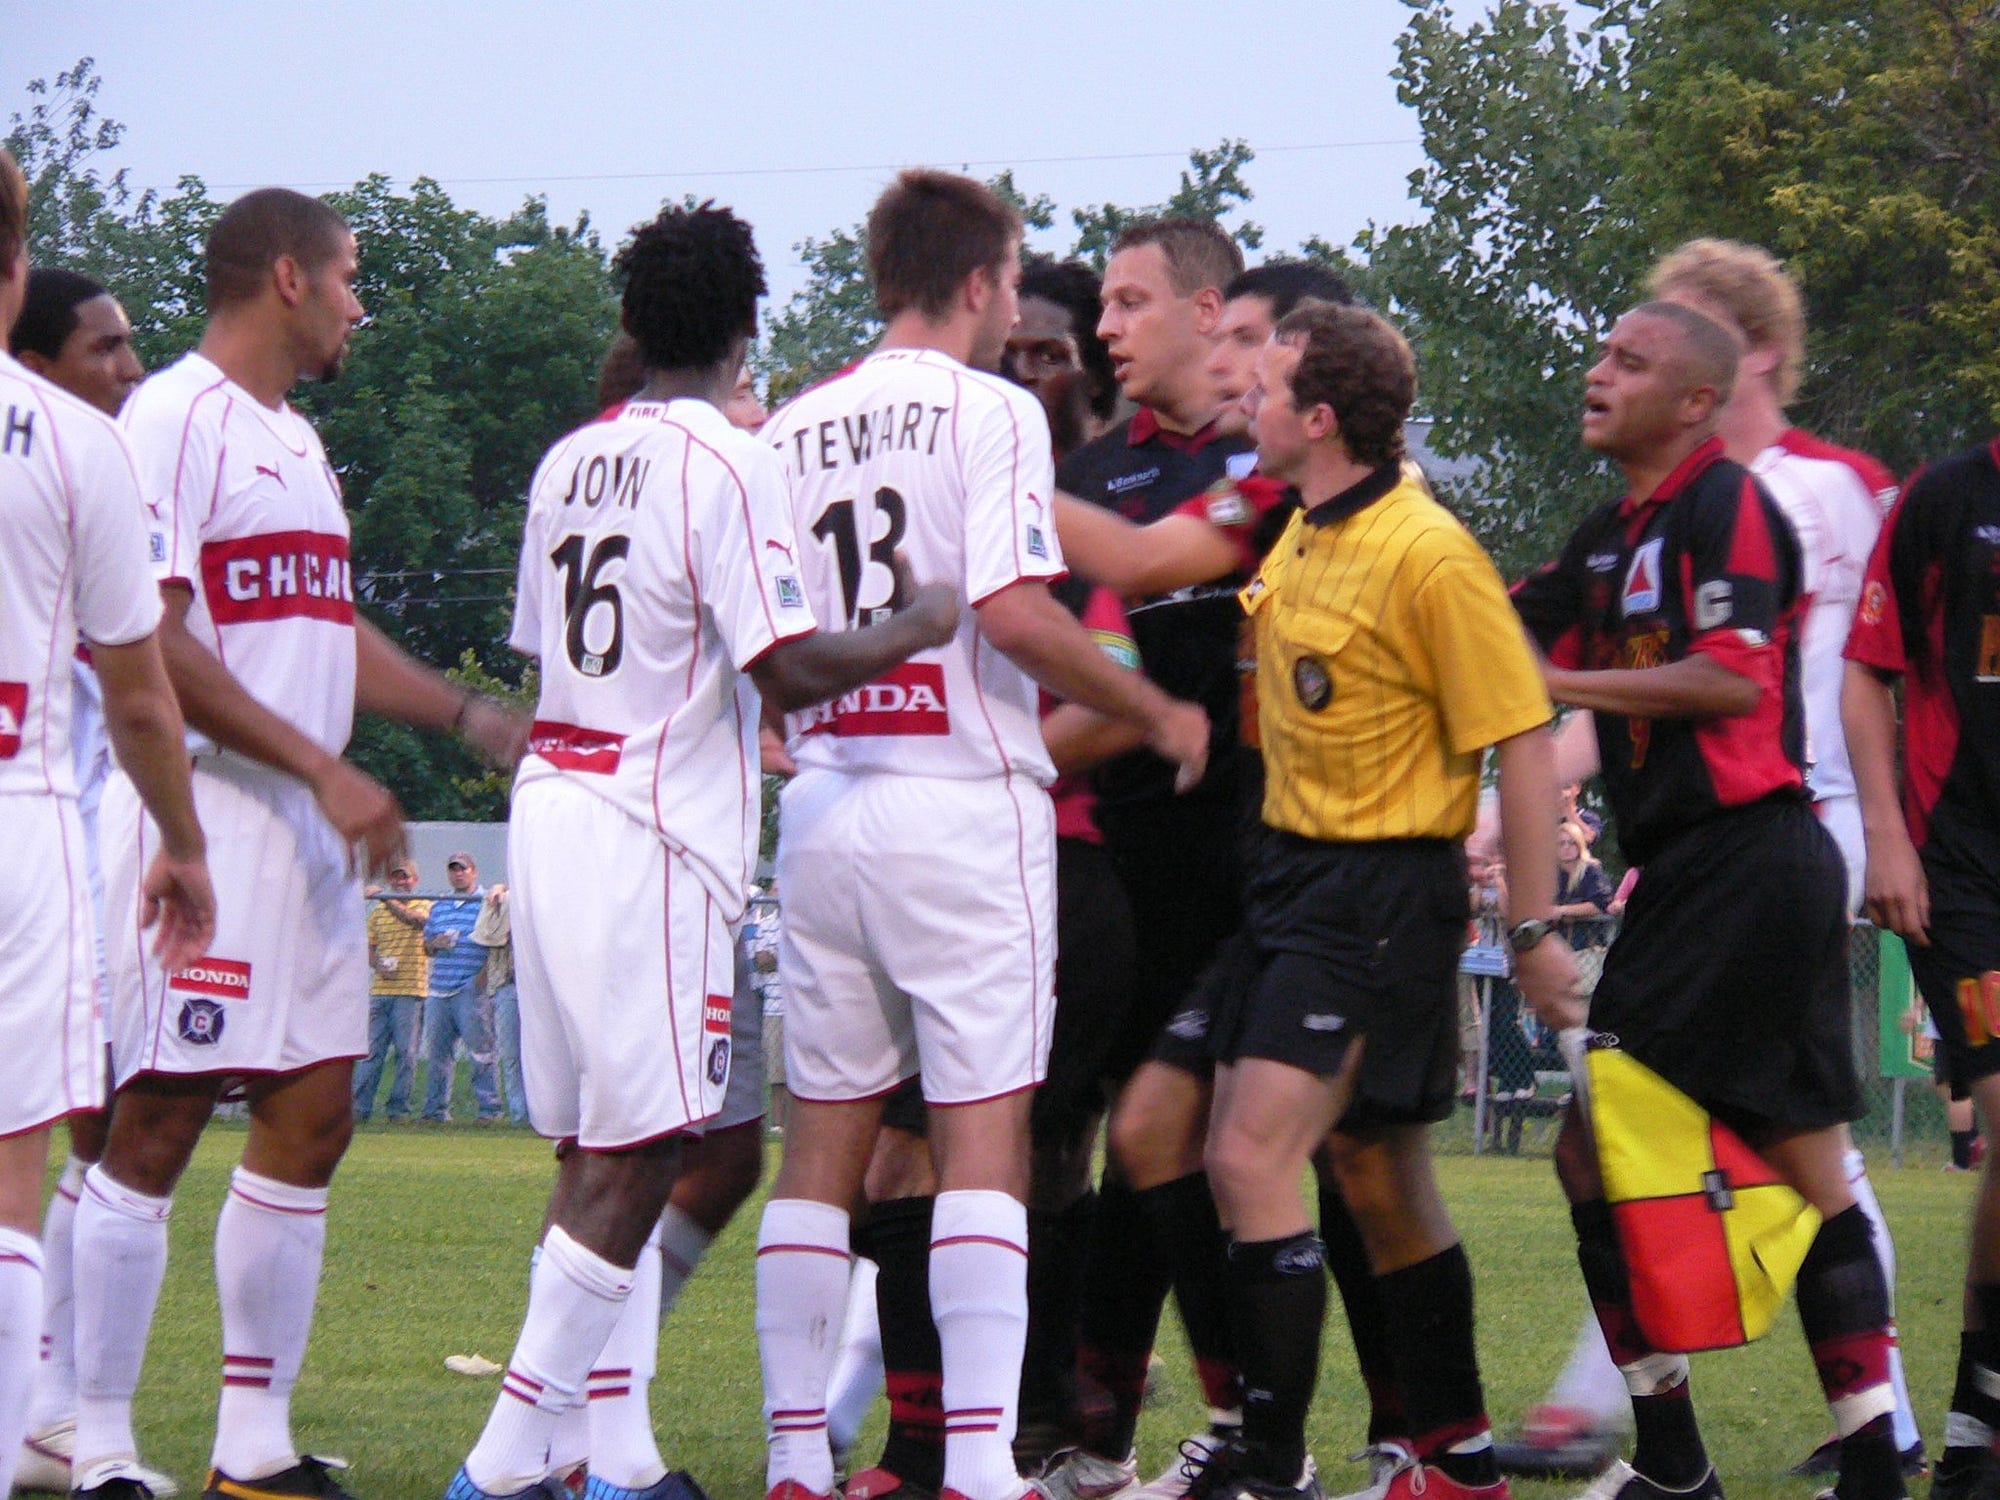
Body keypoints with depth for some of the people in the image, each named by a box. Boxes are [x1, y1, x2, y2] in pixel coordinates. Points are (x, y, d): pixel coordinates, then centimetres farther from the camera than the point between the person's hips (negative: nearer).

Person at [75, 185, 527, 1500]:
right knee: (158, 1126, -8)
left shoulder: (295, 439, 20)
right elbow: (148, 641, -17)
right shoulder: (174, 419, -10)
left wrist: (473, 718, 26)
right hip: (202, 813, -10)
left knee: (311, 1120, 8)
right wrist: (326, 770, -18)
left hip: (309, 835, 10)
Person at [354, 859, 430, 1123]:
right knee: (373, 1049, -1)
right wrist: (378, 965, -3)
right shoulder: (378, 911, 16)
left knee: (406, 1050, -3)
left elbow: (415, 918, -18)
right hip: (380, 989, 3)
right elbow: (369, 947, 17)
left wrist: (384, 898, -20)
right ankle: (360, 1106, -1)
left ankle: (398, 1106, 2)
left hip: (410, 990, -3)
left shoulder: (424, 906, 5)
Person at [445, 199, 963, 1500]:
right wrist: (917, 627, -1)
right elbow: (790, 667, -18)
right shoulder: (728, 464, -10)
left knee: (599, 1153, 11)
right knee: (632, 1159, -6)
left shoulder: (569, 462, 13)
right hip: (653, 838, -8)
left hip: (552, 803, 8)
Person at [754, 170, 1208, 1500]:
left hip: (824, 804, 6)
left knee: (825, 1139, 9)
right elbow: (1013, 611, -16)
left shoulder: (792, 430, 12)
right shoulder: (988, 409, -6)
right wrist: (1158, 714, -6)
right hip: (962, 801, -6)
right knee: (985, 1133, -6)